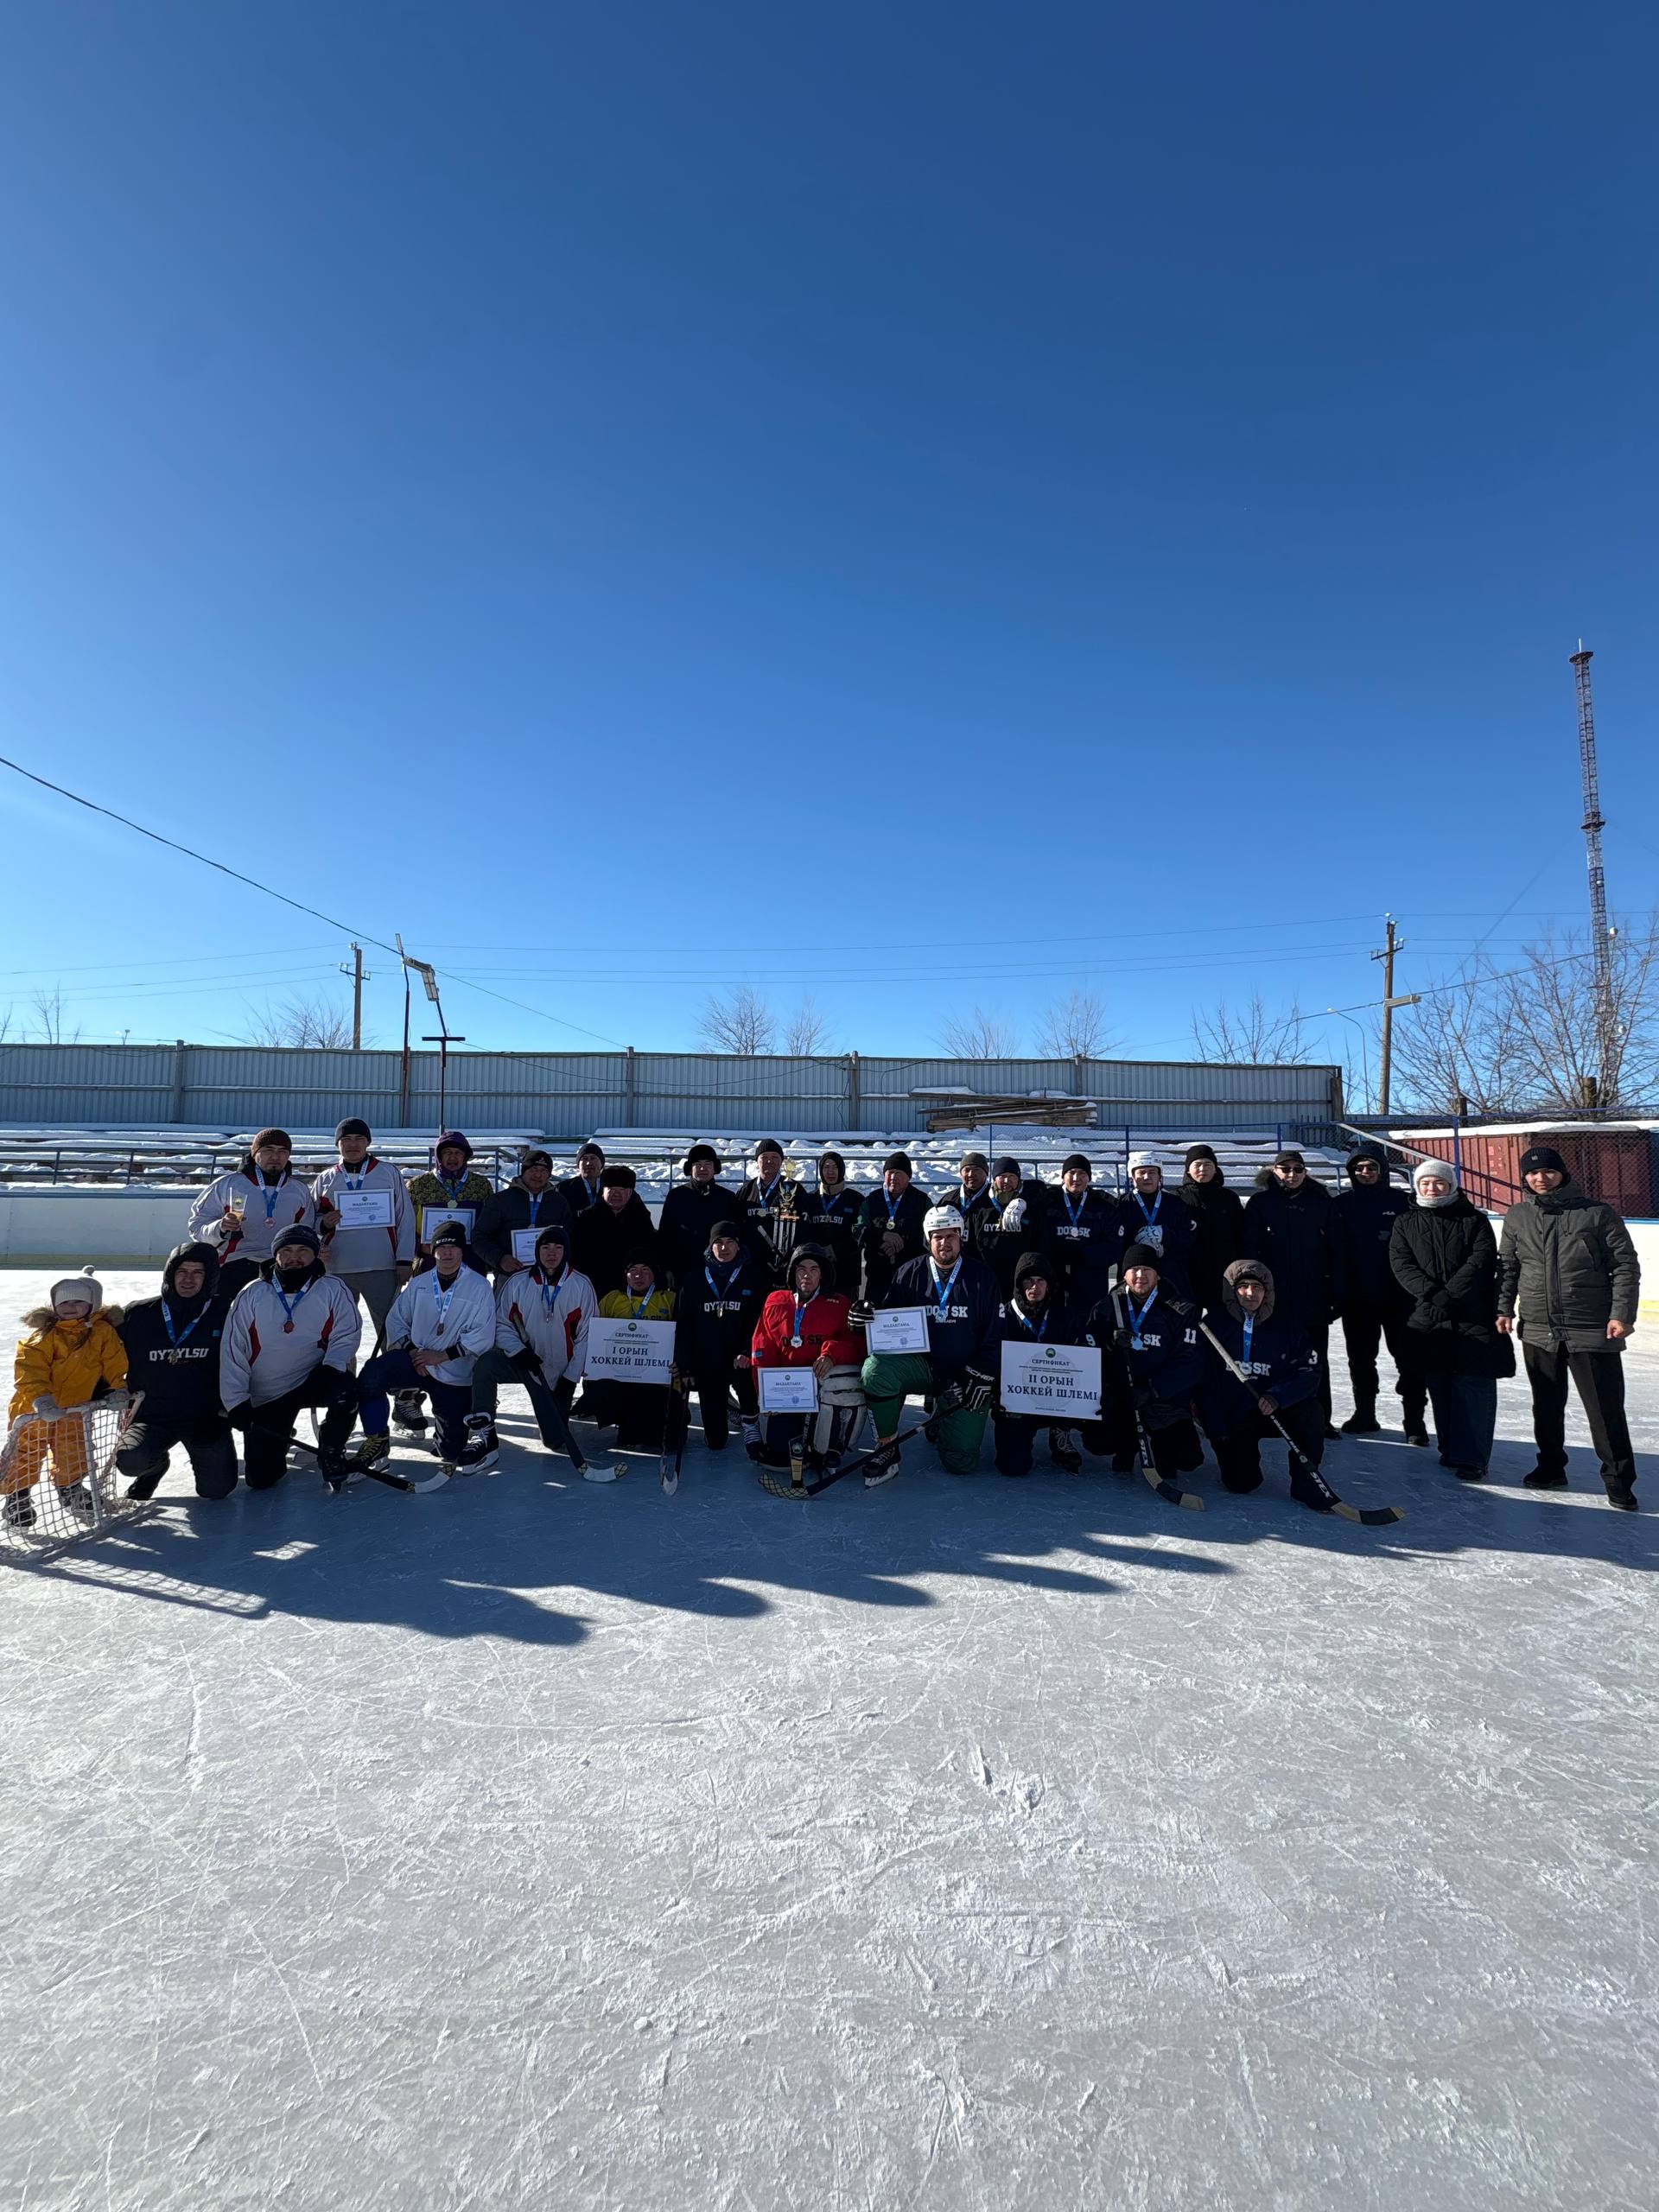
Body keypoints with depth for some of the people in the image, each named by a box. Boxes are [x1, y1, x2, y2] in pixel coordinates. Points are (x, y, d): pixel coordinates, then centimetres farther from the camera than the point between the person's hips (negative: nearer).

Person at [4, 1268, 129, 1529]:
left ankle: (70, 1487, 36)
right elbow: (29, 1370, -22)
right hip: (32, 1408, -2)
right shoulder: (41, 1333, -15)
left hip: (73, 1409, 2)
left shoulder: (103, 1332, -8)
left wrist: (118, 1390, -11)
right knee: (26, 1454, 8)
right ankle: (17, 1496, 29)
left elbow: (115, 1364, -1)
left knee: (72, 1456, 12)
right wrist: (41, 1399, -33)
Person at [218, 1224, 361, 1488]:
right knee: (260, 1478, -5)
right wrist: (236, 1402, -7)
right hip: (265, 1397, 1)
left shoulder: (333, 1290, -6)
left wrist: (331, 1367, -26)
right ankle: (279, 1438, 31)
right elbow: (232, 1349, -3)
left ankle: (330, 1455, -7)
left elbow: (347, 1334, -8)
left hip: (313, 1379, -1)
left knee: (345, 1387, -35)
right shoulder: (251, 1295, -4)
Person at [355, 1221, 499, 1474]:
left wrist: (442, 1355, -18)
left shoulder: (479, 1286, -9)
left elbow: (482, 1336, -14)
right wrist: (411, 1350, -10)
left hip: (455, 1376, -3)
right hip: (415, 1359, 3)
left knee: (452, 1453, -1)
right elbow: (396, 1320, 6)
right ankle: (377, 1441, -9)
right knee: (372, 1372, -28)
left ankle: (481, 1428, 33)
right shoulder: (418, 1283, 4)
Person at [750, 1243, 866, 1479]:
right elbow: (762, 1350, 9)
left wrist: (831, 1354, -25)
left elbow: (856, 1344, -4)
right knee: (776, 1455, -13)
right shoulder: (775, 1302, 12)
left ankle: (827, 1454, -17)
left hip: (824, 1379, -1)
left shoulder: (840, 1305, 8)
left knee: (846, 1379, -37)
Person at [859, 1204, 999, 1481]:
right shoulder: (909, 1273, 1)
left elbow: (994, 1332, 0)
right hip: (921, 1364, 1)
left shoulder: (981, 1276, -1)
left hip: (965, 1375, 0)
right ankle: (887, 1447, -12)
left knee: (961, 1463, -6)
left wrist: (981, 1375, -8)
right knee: (875, 1368, -31)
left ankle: (943, 1419, 29)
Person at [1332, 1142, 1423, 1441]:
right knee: (1360, 1359, 11)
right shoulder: (1343, 1203, 3)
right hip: (1357, 1296, 2)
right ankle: (1364, 1414, 23)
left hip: (1398, 1295, -2)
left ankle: (1414, 1421, 8)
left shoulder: (1402, 1201, 0)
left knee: (1408, 1358, 1)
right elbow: (1336, 1249, 2)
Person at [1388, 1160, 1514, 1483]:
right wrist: (1430, 1293, -15)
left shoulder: (1474, 1220, 5)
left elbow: (1481, 1261, -7)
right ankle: (1450, 1450, 18)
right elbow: (1401, 1264, 0)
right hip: (1427, 1318, 3)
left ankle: (1472, 1458, -3)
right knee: (1439, 1386, 7)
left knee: (1474, 1384, -6)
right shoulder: (1405, 1223, 11)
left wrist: (1449, 1294, -16)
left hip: (1473, 1315, -2)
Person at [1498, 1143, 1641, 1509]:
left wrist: (1622, 1314, -9)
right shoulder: (1517, 1218, 6)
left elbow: (1626, 1265, -3)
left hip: (1593, 1331, -3)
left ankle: (1619, 1480, 14)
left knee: (1606, 1408, 1)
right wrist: (1504, 1308, 6)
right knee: (1546, 1406, 13)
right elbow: (1507, 1267, 13)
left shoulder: (1596, 1213, -4)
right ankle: (1551, 1467, 27)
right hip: (1538, 1331, 3)